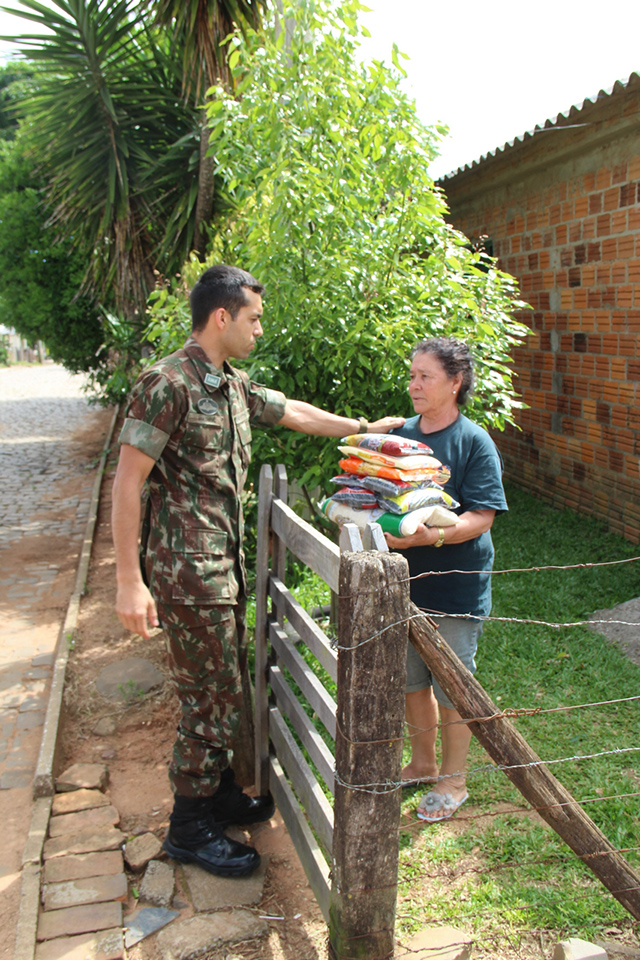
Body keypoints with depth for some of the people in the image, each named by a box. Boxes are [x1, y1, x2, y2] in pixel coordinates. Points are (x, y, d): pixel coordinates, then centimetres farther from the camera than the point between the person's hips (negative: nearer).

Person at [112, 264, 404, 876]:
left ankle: (217, 791, 38)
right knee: (212, 697, 0)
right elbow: (127, 482, -19)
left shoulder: (233, 386, 10)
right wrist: (129, 582, -21)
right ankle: (189, 827, 18)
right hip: (188, 568, -9)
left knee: (225, 686, 19)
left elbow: (294, 413, 26)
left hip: (224, 562, 9)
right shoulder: (168, 384, -17)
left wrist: (365, 427, 30)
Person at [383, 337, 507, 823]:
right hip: (405, 581, 6)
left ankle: (453, 781, 26)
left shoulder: (475, 442, -11)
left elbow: (480, 518, -17)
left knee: (453, 688, 7)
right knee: (412, 681, 18)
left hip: (456, 586, -5)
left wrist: (433, 536, -32)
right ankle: (423, 763, 39)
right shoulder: (400, 435, 6)